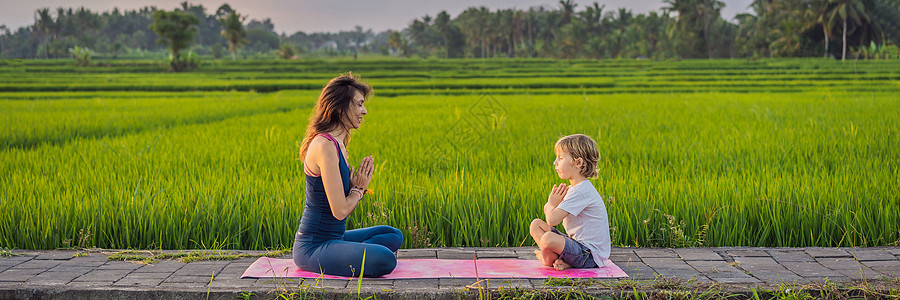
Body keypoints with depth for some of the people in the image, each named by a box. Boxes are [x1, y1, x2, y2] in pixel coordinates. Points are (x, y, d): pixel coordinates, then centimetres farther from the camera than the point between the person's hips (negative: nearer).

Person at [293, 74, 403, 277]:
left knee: (394, 237, 22)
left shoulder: (338, 145, 12)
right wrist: (358, 189, -2)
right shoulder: (325, 146, -19)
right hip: (312, 247, -10)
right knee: (385, 260, -29)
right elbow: (340, 211, -21)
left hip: (334, 237, 10)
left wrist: (359, 188, -2)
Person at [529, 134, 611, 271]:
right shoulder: (571, 189, 14)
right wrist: (553, 202, -3)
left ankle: (548, 260, -1)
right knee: (536, 224, 8)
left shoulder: (581, 191, -19)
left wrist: (552, 204, -3)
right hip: (578, 243, 11)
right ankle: (562, 260, -9)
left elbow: (552, 220, -25)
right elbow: (547, 212, 19)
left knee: (548, 239, -34)